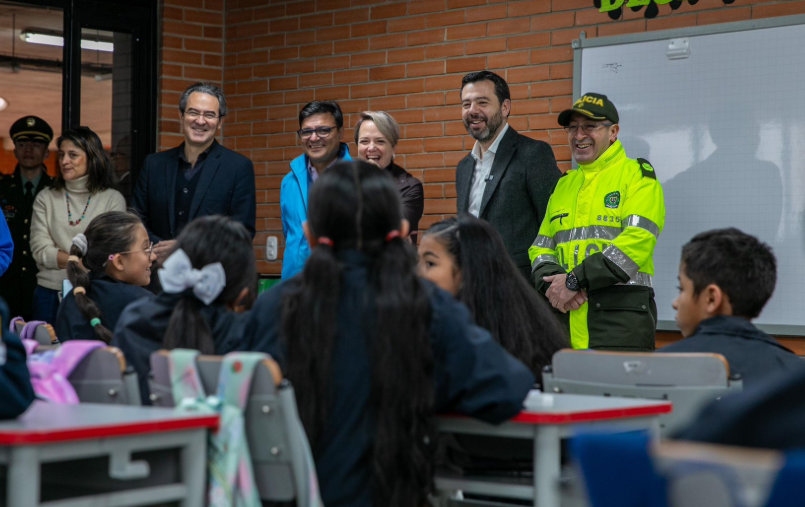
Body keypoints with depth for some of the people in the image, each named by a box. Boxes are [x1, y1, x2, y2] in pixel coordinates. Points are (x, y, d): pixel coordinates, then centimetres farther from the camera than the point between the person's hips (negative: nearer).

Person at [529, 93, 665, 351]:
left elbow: (637, 240, -12)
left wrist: (575, 280, -15)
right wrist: (552, 283, -5)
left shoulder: (637, 176, 2)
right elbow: (541, 248, 18)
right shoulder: (564, 184, 21)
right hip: (566, 314, 6)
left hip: (621, 312, -5)